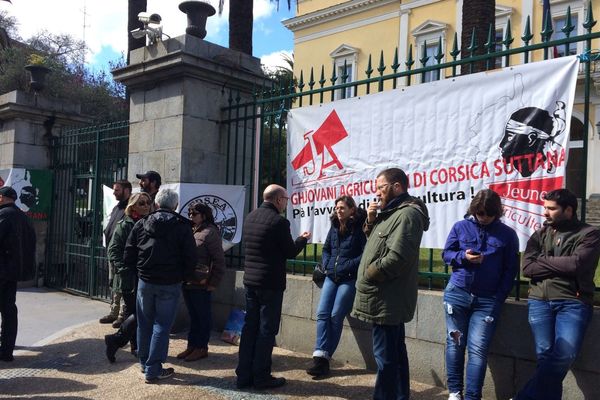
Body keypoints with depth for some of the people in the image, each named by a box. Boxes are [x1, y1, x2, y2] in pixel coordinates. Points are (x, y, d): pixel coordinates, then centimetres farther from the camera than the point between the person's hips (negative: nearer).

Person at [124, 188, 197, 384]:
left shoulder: (141, 224, 2)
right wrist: (184, 277, 7)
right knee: (162, 326, 4)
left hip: (145, 281, 3)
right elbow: (190, 257, -8)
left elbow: (129, 254, 4)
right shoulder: (182, 226, -7)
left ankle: (145, 362, 30)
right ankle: (153, 370, 5)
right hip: (170, 284, -3)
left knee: (145, 324, 18)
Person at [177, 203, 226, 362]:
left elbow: (219, 260, -13)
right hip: (187, 282, 7)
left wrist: (214, 283, -11)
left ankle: (201, 348, 16)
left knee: (202, 316, 5)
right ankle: (191, 345, 26)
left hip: (200, 284, -7)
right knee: (193, 315, 16)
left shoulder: (210, 232, -11)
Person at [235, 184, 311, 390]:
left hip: (250, 280, 7)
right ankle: (261, 377, 10)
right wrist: (302, 239, 10)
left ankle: (243, 375, 17)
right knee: (266, 330, 2)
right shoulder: (279, 221, -17)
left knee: (250, 326, 12)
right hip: (270, 282, -7)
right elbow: (290, 252, -9)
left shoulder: (250, 217, 8)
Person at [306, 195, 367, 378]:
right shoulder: (334, 227, 12)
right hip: (331, 277, 6)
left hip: (349, 279, -6)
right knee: (322, 313, -5)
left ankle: (324, 358, 4)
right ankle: (320, 356, -5)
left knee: (336, 316, -5)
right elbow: (326, 248, 23)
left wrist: (348, 266, -17)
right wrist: (327, 264, 6)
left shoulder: (359, 227, -8)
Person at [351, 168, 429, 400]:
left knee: (385, 356, -5)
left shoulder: (407, 214, -15)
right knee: (395, 353, 17)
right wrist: (371, 221, 5)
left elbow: (396, 257, -24)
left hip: (387, 300, -10)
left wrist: (367, 275, -12)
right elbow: (377, 244, 21)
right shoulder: (393, 212, 18)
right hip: (390, 299, 10)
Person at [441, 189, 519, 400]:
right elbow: (446, 254, 8)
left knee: (478, 349, -4)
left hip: (488, 300, -1)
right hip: (457, 294, 1)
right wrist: (464, 256, -14)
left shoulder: (508, 234, 3)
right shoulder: (460, 227, 4)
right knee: (455, 343, 7)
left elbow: (511, 269, 3)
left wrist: (499, 298, -6)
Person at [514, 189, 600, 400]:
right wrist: (562, 266, -6)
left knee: (564, 356, -17)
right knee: (545, 355, -8)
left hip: (573, 302, -3)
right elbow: (527, 268, 2)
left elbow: (575, 264, -12)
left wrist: (543, 259, 0)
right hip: (540, 301, 3)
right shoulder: (540, 235, 15)